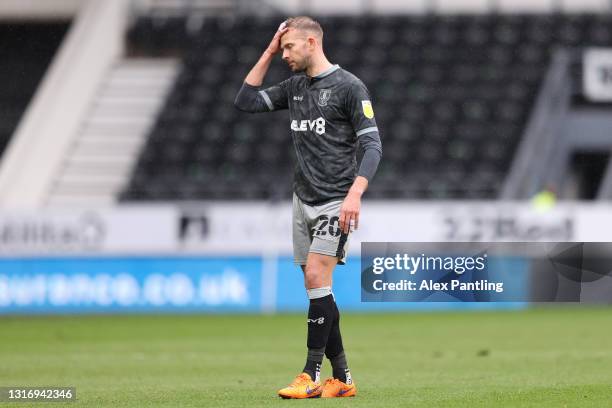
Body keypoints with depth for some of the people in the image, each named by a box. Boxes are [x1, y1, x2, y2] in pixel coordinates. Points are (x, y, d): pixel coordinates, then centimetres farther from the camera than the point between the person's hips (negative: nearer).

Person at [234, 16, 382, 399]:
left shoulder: (349, 87, -9)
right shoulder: (295, 87, 13)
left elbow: (373, 145, -13)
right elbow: (246, 101, 15)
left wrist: (354, 194, -25)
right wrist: (268, 53, 9)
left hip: (335, 203, -7)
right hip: (303, 201, 7)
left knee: (317, 279, -16)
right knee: (319, 293, 5)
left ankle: (312, 375, -13)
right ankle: (342, 379, 8)